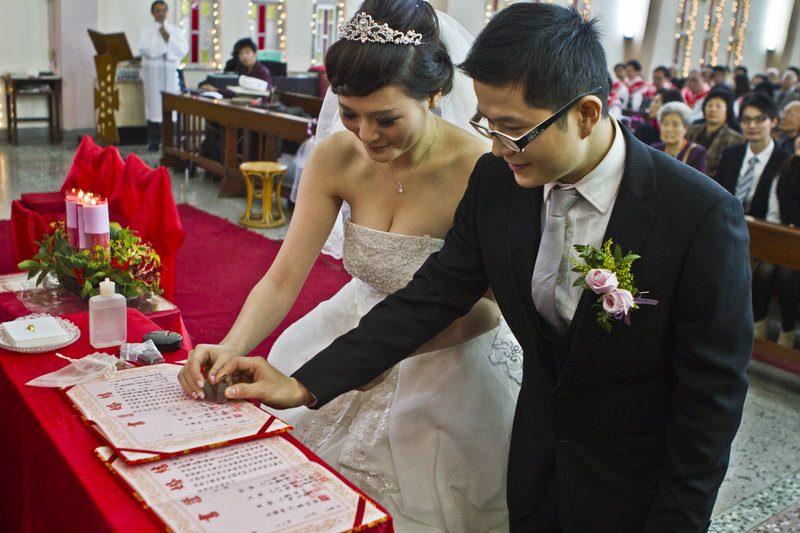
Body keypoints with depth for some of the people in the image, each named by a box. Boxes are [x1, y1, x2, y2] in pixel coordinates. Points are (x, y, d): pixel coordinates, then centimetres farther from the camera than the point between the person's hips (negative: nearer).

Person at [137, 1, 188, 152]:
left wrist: (168, 38, -10)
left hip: (171, 70, 2)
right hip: (153, 70, -2)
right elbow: (147, 50, -10)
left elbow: (183, 50, -1)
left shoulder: (176, 30, 12)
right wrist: (159, 36, -7)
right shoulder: (145, 31, 5)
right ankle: (153, 141, 2)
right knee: (154, 104, -3)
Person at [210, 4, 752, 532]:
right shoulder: (496, 181, -13)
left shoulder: (705, 219, -26)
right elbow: (432, 296, -7)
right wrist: (303, 385, -11)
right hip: (536, 464, 4)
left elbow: (711, 397, -18)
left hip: (633, 489, -3)